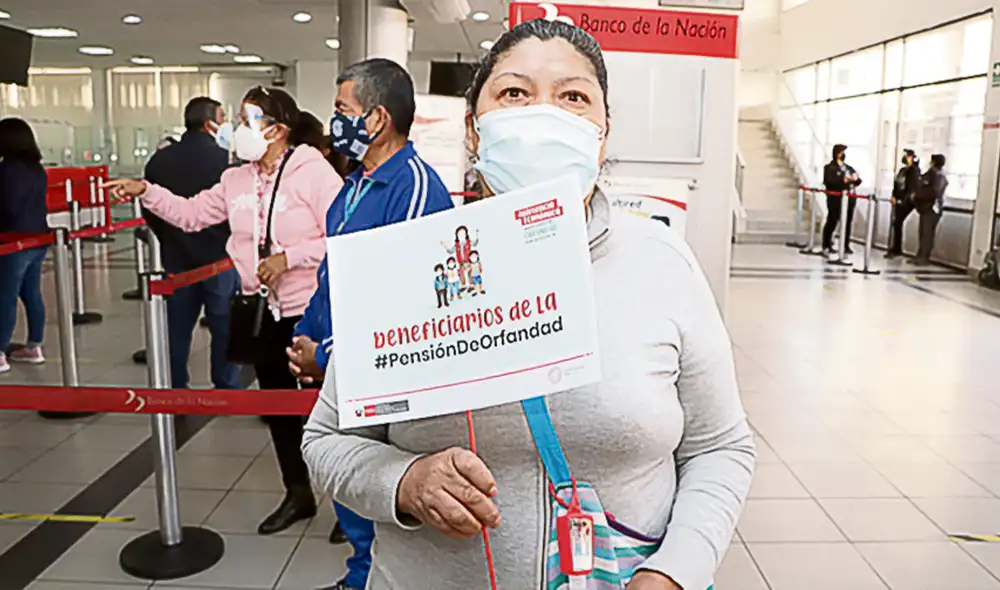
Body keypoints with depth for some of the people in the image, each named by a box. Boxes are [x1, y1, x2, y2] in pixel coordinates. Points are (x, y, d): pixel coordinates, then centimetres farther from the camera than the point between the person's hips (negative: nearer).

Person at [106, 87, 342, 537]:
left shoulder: (313, 172, -14)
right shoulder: (236, 181, 8)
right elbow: (191, 214, 12)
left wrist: (288, 256, -21)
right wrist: (146, 193, 3)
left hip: (312, 310, -7)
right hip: (265, 311, 8)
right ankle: (297, 494, 34)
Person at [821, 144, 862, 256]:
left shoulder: (849, 168, 21)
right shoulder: (830, 167, 0)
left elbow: (858, 181, 18)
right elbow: (828, 181, -16)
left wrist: (856, 179, -5)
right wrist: (842, 180, -22)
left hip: (849, 198, 6)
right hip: (835, 199, -6)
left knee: (847, 223, 7)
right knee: (832, 222, -4)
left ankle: (846, 246, 13)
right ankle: (826, 246, 2)